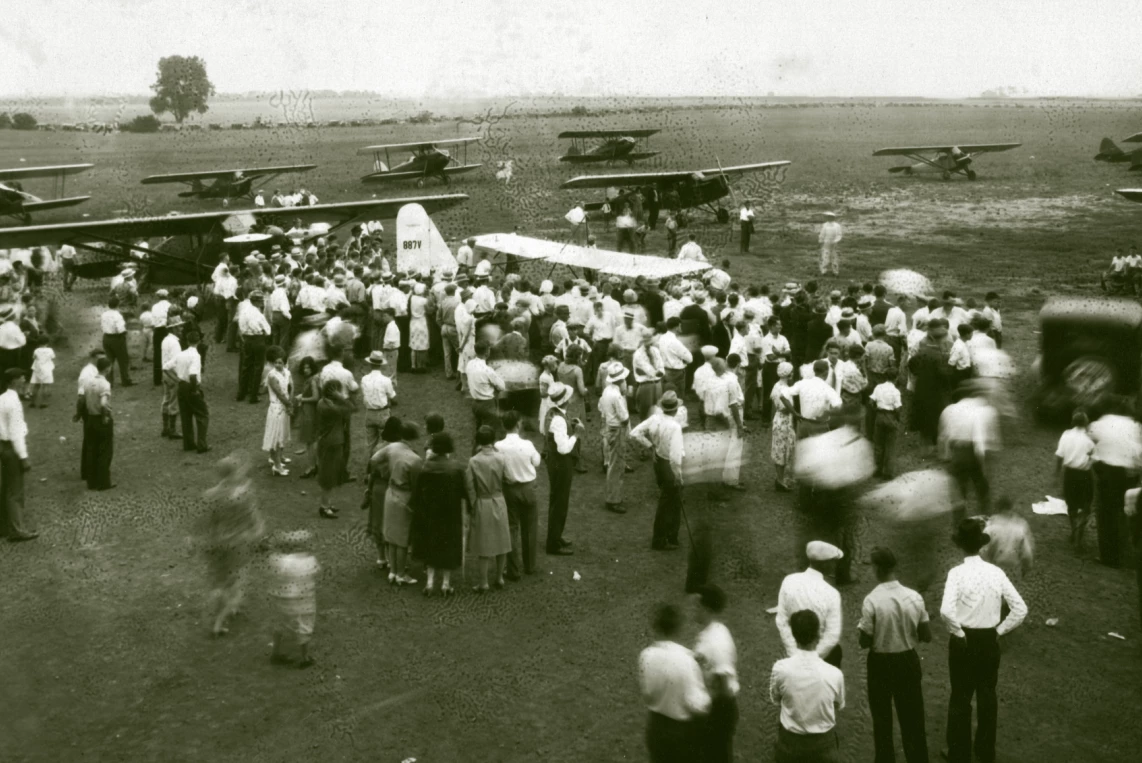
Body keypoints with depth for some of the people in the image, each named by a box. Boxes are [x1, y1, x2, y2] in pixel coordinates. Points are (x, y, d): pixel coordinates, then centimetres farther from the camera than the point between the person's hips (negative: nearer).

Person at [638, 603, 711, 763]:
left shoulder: (646, 655, -13)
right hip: (683, 728, -4)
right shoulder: (685, 660, -27)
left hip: (656, 725, 4)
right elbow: (696, 705, -25)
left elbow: (647, 694, 0)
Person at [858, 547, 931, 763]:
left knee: (882, 719, 15)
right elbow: (927, 636, -3)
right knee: (912, 718, 16)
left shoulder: (872, 601, -21)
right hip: (908, 660, 3)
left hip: (880, 663, -3)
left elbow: (865, 642, -16)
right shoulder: (915, 597, -10)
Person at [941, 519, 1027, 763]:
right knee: (987, 695, 19)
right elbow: (1020, 609, -6)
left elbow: (946, 611, -29)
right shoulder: (996, 572, -5)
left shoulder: (957, 573, -17)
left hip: (964, 640, -3)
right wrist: (1000, 630, 3)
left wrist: (957, 633, -13)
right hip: (989, 640, 4)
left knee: (961, 697, 9)